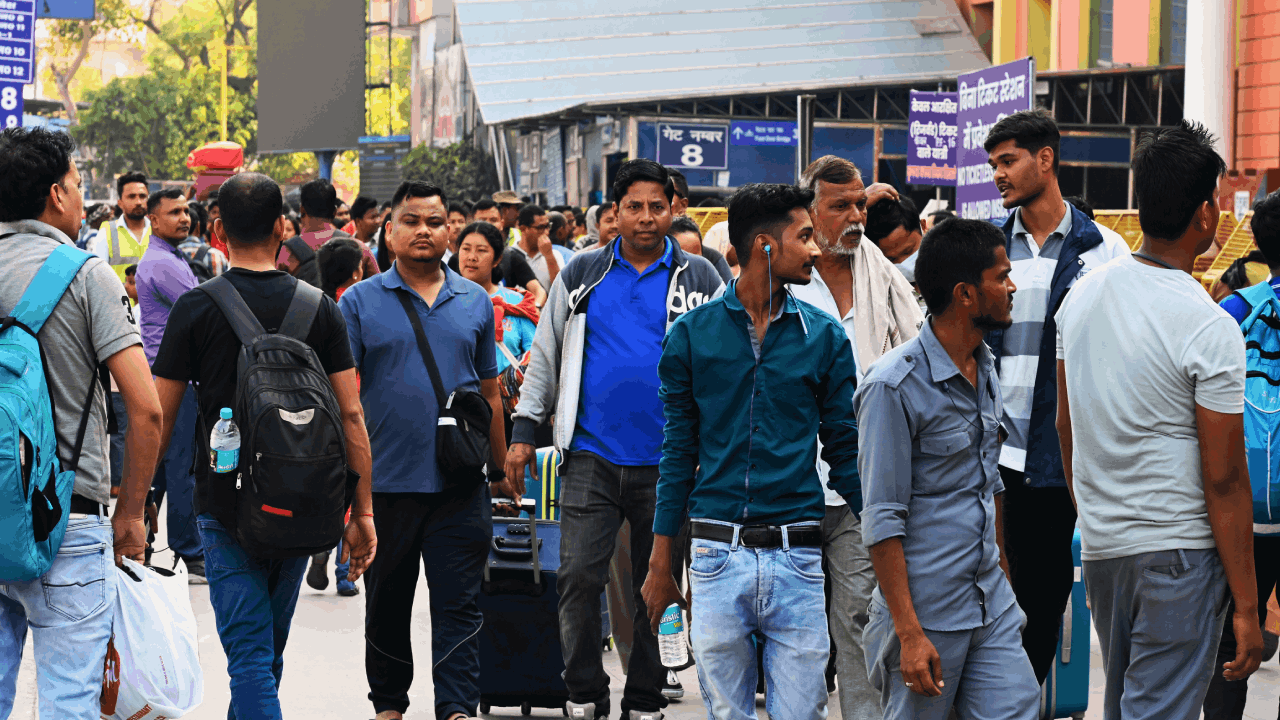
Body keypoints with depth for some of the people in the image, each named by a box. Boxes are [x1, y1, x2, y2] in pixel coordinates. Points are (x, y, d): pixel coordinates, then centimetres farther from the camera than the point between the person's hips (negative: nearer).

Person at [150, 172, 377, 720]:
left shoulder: (196, 309, -6)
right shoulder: (320, 308, 1)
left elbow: (160, 418, -4)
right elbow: (351, 414, -1)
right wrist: (362, 513, 4)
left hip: (226, 505, -3)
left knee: (249, 652, -5)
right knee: (268, 649, 19)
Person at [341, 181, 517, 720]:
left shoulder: (475, 302, 9)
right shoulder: (361, 302, 1)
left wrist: (499, 471, 16)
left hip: (460, 487, 1)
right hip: (386, 483, -1)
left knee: (458, 605, -3)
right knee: (387, 607, 12)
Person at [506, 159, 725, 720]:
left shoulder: (699, 280, 5)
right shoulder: (582, 275, 8)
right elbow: (545, 354, 13)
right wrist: (524, 429, 7)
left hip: (665, 463, 0)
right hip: (591, 457, 0)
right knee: (579, 575, -6)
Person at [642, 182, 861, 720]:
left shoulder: (824, 336, 5)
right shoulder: (693, 333, 3)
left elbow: (845, 451, 9)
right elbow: (678, 450, 7)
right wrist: (661, 561, 6)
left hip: (796, 555, 0)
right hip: (718, 554, 0)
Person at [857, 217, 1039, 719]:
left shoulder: (985, 367, 10)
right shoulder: (895, 385, -16)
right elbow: (882, 521, -17)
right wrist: (909, 634, -20)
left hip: (991, 605, 7)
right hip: (926, 612, -7)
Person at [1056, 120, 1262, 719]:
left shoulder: (1083, 293, 4)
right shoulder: (1210, 329, -16)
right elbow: (1223, 479, -15)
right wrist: (1246, 609, -10)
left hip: (1100, 548, 7)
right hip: (1179, 553, -7)